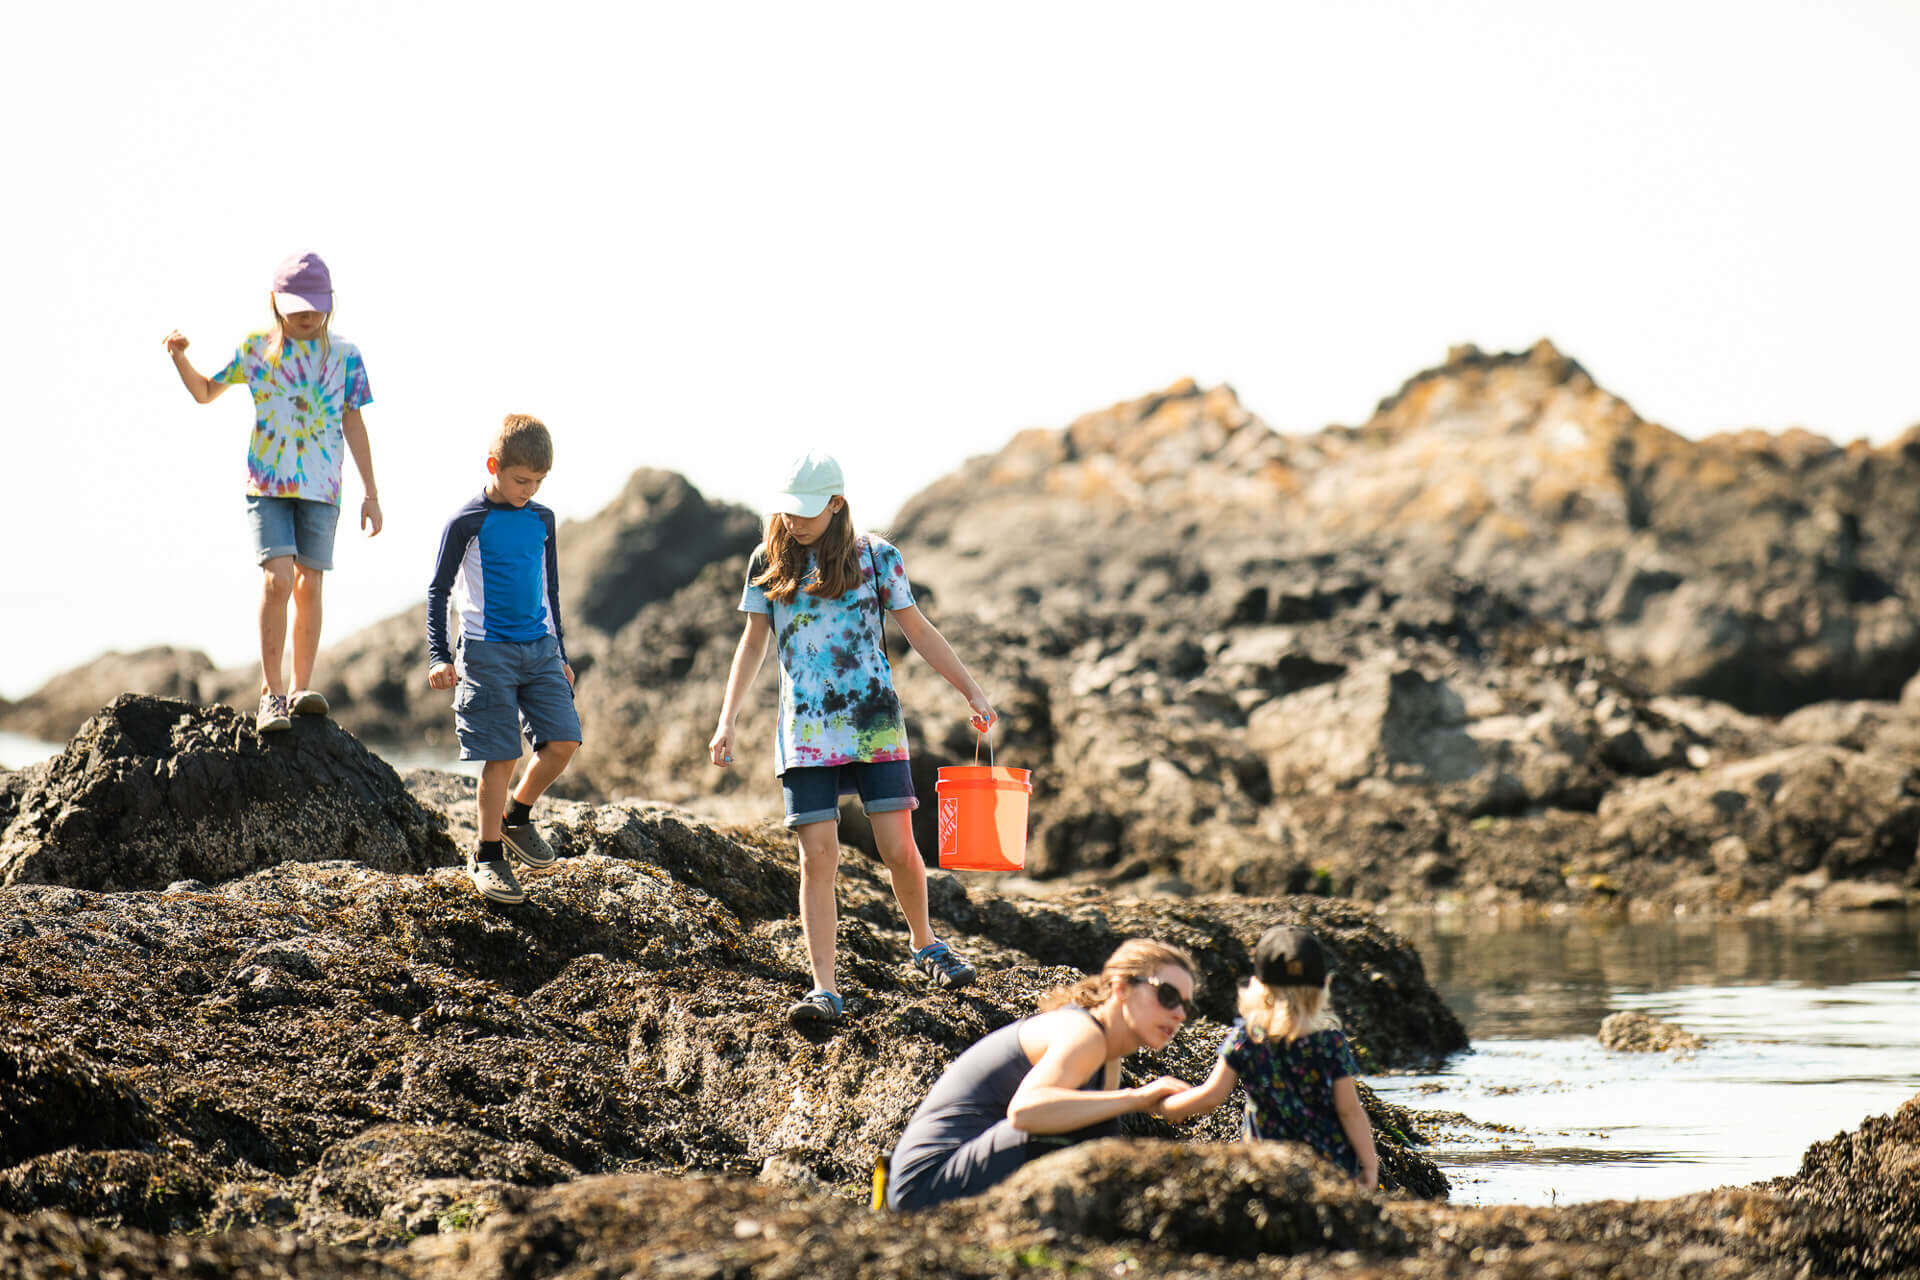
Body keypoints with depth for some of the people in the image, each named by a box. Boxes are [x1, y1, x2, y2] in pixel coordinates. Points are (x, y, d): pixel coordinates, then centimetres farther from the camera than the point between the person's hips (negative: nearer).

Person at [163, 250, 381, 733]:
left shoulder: (344, 356, 4)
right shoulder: (256, 349, 4)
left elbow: (354, 426, 9)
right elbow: (206, 392, 15)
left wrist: (370, 493, 7)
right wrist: (179, 358, -4)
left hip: (321, 486, 1)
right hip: (268, 481, -1)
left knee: (309, 584, -1)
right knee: (278, 579, -14)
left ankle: (302, 688, 7)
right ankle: (271, 691, -8)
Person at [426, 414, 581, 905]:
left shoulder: (542, 520, 10)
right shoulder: (468, 523, -5)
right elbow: (438, 590, -2)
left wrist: (560, 657, 21)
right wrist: (439, 656, -10)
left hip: (540, 648, 5)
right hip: (488, 651, -5)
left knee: (563, 741, -6)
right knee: (502, 755, -7)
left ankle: (517, 817, 18)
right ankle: (487, 855, 6)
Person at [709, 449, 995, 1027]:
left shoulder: (874, 556, 1)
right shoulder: (768, 562, 5)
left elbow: (919, 632, 7)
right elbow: (753, 644, 11)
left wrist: (974, 694, 6)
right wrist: (727, 720, 3)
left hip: (874, 722, -1)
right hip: (805, 731, 1)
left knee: (898, 847, -4)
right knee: (818, 855, -8)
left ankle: (926, 944, 24)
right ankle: (824, 989, -7)